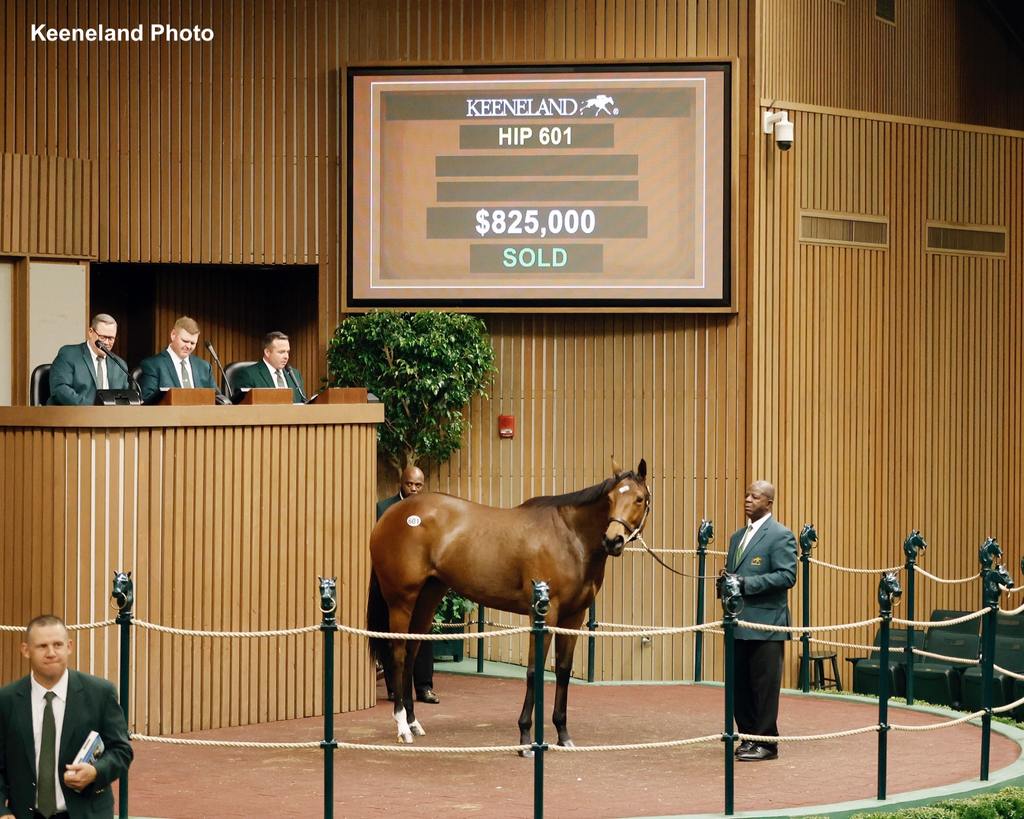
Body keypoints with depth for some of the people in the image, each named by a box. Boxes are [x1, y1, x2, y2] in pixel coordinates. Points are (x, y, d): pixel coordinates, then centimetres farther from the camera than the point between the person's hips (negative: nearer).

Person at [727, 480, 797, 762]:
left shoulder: (780, 536, -7)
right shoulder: (738, 537, 18)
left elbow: (787, 576, -15)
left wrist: (746, 584, -20)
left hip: (766, 624, -8)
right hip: (740, 623, 8)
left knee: (764, 684, -3)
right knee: (740, 685, 10)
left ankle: (766, 742, 3)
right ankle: (748, 737, 18)